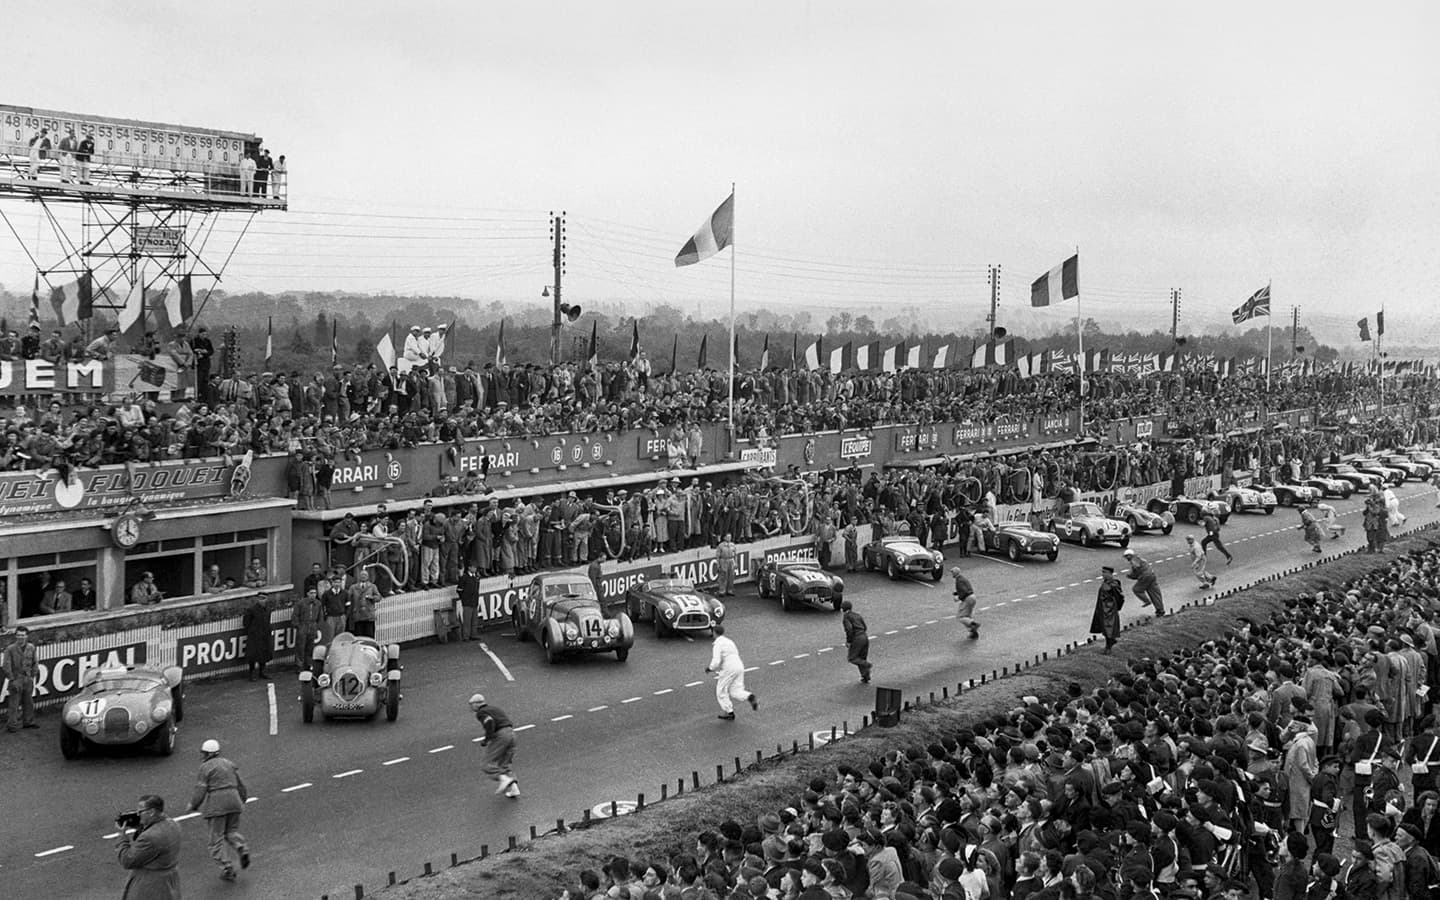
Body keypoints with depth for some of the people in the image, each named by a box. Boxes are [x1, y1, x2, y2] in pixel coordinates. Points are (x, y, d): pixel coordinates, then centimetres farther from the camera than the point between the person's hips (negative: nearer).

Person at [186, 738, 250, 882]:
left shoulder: (206, 767, -5)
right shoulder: (229, 764, 13)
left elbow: (200, 790, -7)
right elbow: (240, 784, 13)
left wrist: (192, 805, 7)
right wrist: (243, 800, 26)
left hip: (216, 805, -5)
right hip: (233, 800, 6)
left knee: (217, 837, 3)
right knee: (232, 831, 19)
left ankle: (227, 868, -2)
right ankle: (242, 849, -10)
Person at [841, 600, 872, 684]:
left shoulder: (845, 617, -3)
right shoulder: (857, 615, 18)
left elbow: (849, 629, -17)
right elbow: (865, 627, 17)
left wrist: (848, 641, -8)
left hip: (857, 639, -7)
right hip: (865, 637, 7)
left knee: (851, 658, 6)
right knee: (861, 659, 17)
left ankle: (866, 665, -16)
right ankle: (866, 678, 10)